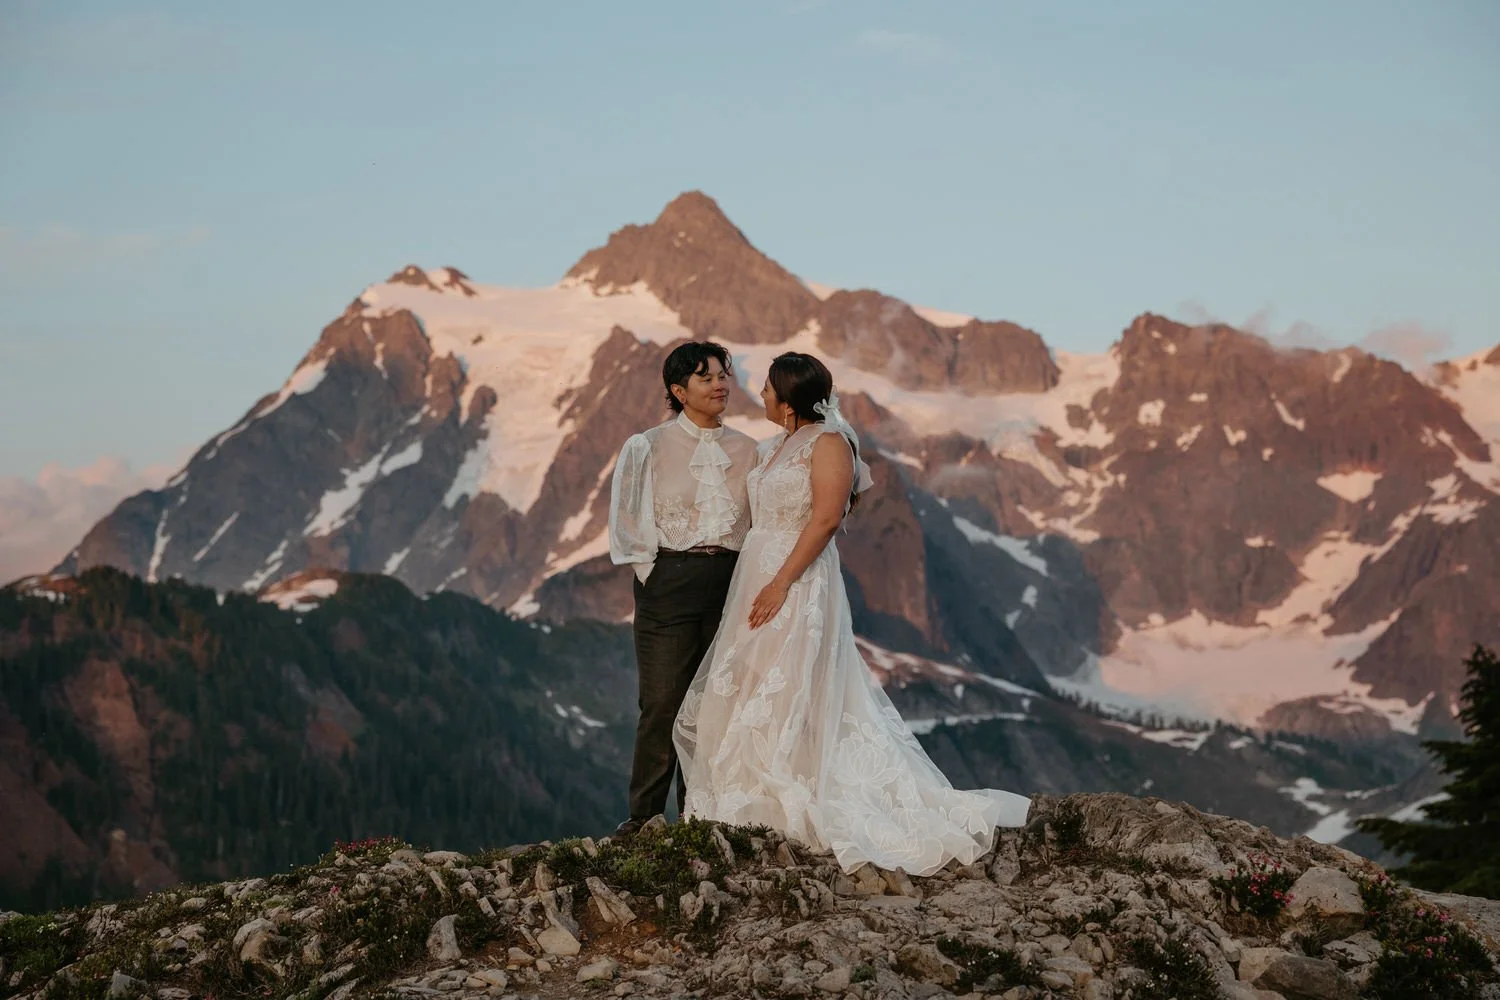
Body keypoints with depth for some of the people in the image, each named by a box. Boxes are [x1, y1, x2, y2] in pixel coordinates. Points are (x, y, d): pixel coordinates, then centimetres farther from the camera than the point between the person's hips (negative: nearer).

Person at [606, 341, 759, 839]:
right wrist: (651, 574, -5)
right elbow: (628, 521, 1)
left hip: (731, 580, 3)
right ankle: (643, 816, 1)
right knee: (663, 702, -6)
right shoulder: (648, 447, 2)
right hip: (670, 581, -3)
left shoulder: (746, 449, 11)